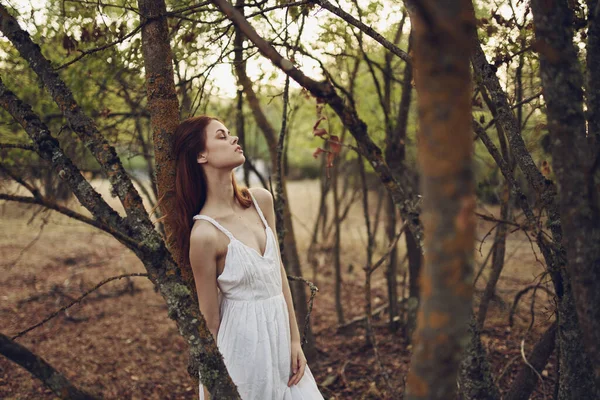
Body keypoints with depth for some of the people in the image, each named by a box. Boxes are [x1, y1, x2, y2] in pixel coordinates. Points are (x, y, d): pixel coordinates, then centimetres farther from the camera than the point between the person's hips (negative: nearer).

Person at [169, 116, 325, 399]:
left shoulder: (261, 200, -2)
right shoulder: (204, 233, -20)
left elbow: (279, 272, 5)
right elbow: (210, 318, -11)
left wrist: (295, 340, 4)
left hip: (280, 334, 6)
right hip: (243, 340, -5)